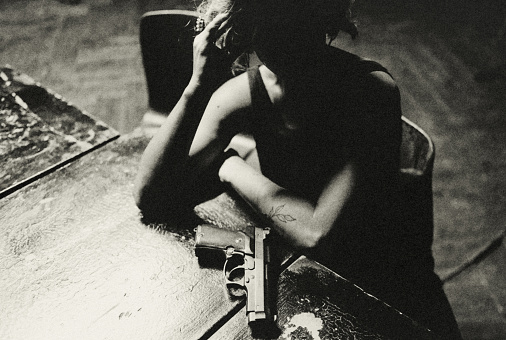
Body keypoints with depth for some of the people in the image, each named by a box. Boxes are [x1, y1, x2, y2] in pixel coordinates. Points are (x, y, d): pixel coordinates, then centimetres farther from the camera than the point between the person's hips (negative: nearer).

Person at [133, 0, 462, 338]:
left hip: (385, 281, -2)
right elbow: (150, 197, -18)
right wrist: (198, 87, -27)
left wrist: (234, 168, -20)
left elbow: (318, 234, -34)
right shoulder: (242, 93, -13)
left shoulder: (373, 90, -26)